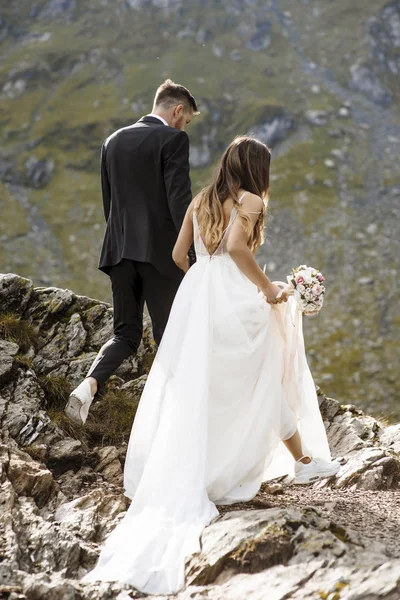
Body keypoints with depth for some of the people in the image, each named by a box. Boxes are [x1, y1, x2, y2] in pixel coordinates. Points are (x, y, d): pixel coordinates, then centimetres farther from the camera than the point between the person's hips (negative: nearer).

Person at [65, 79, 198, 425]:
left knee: (126, 334, 12)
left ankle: (89, 385, -14)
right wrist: (194, 255, -12)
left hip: (120, 251, 5)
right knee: (168, 335, 6)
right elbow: (179, 200, -14)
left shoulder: (114, 141, 14)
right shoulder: (173, 139, -6)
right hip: (161, 250, -5)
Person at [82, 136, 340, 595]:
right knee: (264, 383, 10)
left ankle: (181, 479, 6)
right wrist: (268, 288, -13)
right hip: (235, 300, -5)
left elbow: (178, 255, 17)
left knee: (188, 391, 8)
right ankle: (304, 460, 25)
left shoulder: (200, 201, 13)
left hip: (195, 297, 5)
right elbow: (236, 246, -22)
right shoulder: (249, 200, -5)